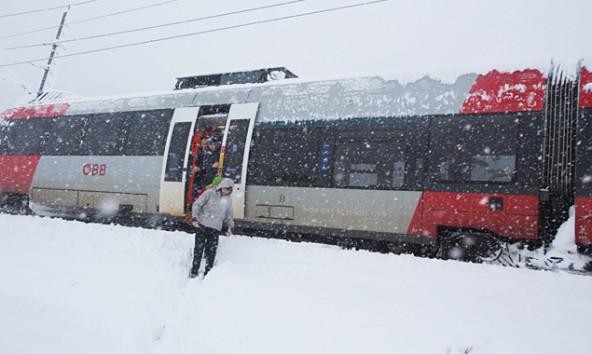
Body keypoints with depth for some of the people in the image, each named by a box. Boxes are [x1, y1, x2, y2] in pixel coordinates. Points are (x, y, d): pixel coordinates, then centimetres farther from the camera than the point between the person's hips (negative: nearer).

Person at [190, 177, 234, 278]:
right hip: (202, 225, -4)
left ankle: (208, 273, 13)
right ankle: (194, 271, 9)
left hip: (215, 229, 4)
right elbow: (197, 204, -6)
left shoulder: (228, 200, 12)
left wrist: (230, 227, 9)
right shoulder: (209, 193, -5)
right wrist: (194, 218, -15)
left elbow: (229, 216, 20)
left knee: (212, 251, 3)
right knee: (199, 248, -1)